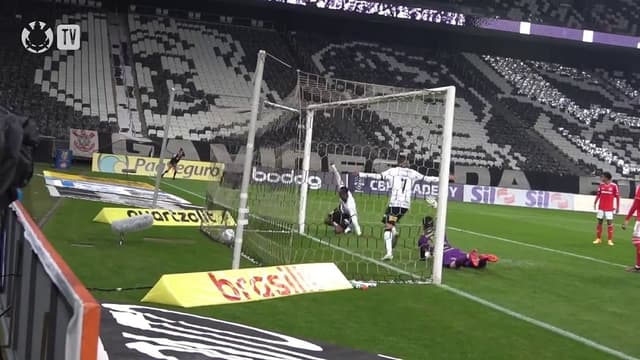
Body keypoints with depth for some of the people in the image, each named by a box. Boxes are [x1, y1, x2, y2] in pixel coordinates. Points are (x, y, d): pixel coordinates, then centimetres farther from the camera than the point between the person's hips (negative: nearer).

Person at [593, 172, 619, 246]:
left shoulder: (614, 186, -7)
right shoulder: (601, 185, 4)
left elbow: (617, 197, -3)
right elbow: (598, 195, 10)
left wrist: (617, 207, -4)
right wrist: (595, 203, 1)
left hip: (609, 208, -4)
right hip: (601, 207, 4)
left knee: (609, 223, -3)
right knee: (599, 222, 6)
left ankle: (610, 240, 4)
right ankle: (598, 238, 15)